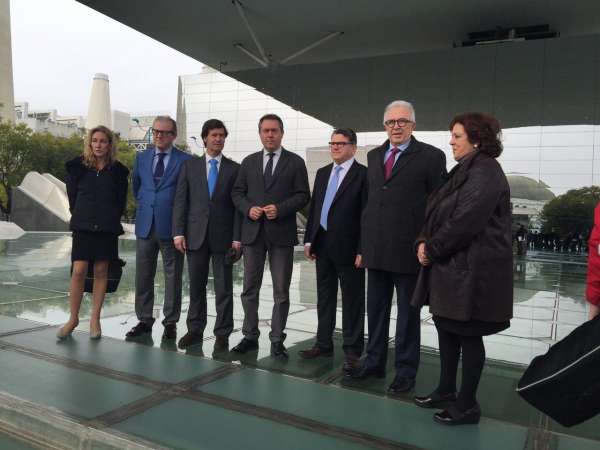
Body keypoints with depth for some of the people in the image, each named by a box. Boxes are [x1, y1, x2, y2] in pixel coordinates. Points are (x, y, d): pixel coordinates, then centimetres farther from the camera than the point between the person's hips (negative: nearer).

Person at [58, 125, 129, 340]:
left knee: (101, 271, 4)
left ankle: (95, 320, 12)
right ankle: (73, 319, 8)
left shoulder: (118, 171, 3)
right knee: (78, 271, -6)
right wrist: (81, 217, 11)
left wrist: (111, 220, 7)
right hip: (83, 226, 0)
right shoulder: (77, 167, 3)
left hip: (107, 228, 0)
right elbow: (72, 196, 11)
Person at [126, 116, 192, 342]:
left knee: (172, 277, 4)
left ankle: (170, 322, 15)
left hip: (171, 226, -4)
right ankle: (144, 320, 22)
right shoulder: (141, 158, 10)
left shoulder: (186, 160, -4)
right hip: (145, 224, 4)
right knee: (143, 276, 9)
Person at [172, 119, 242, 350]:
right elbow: (180, 201, 5)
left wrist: (237, 237, -7)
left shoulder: (234, 169, 4)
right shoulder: (189, 166, 8)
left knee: (224, 288, 4)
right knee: (196, 286, 10)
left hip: (223, 236, -1)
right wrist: (178, 232, -4)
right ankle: (195, 330, 22)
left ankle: (222, 334, 14)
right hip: (196, 235, 2)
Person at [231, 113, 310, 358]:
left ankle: (277, 340, 14)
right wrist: (249, 208, -8)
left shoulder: (295, 162, 4)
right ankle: (250, 336, 21)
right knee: (250, 289, 8)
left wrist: (280, 209, -15)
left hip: (281, 233, -2)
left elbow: (303, 195, -1)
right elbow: (237, 193, 11)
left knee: (281, 292, 3)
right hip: (253, 232, 3)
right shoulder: (249, 161, 12)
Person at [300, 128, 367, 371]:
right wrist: (309, 240, 10)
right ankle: (324, 344, 27)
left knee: (352, 301, 5)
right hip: (322, 245, 6)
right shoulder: (322, 173, 13)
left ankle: (352, 350, 17)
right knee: (324, 297, 14)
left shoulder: (363, 174, -7)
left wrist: (362, 249, -14)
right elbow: (313, 206, 15)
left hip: (348, 248, -6)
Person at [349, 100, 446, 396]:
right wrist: (364, 244, 10)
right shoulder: (374, 156, 12)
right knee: (376, 310, 16)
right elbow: (370, 199, 13)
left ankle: (405, 371, 23)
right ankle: (375, 362, 32)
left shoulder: (431, 156, -5)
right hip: (376, 249, 5)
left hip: (408, 250, -5)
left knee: (408, 314, 9)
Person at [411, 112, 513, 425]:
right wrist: (424, 241, -1)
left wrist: (432, 249, -13)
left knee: (467, 334, 1)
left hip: (472, 269, -10)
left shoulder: (484, 173, -16)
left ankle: (467, 406, 16)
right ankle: (446, 391, 31)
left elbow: (464, 222, -23)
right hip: (450, 265, 10)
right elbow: (438, 213, 15)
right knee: (445, 327, 16)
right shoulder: (464, 171, 15)